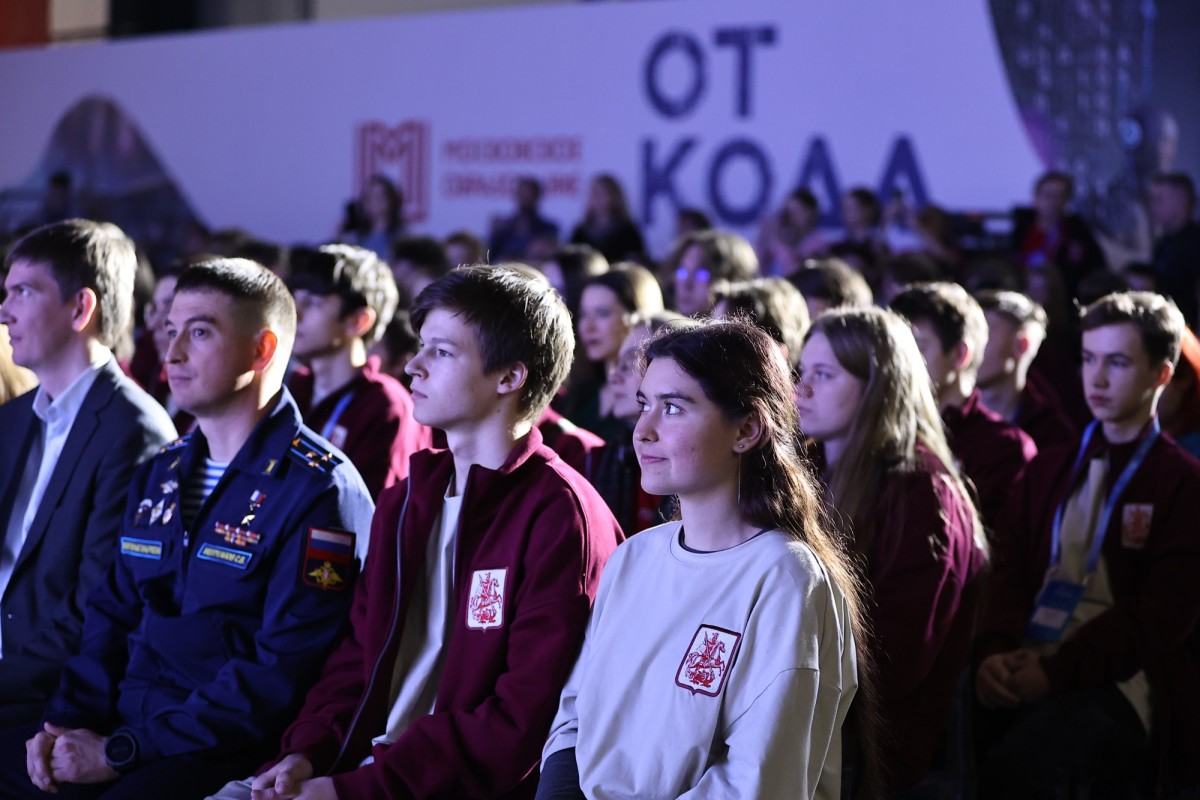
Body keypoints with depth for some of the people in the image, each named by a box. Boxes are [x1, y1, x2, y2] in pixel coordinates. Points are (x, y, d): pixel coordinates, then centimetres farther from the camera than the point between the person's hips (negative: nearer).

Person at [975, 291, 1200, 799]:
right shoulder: (1050, 470, 22)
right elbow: (1009, 573, 12)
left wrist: (1056, 670, -16)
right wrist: (996, 652, -9)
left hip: (1119, 679, -4)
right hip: (1026, 671, 5)